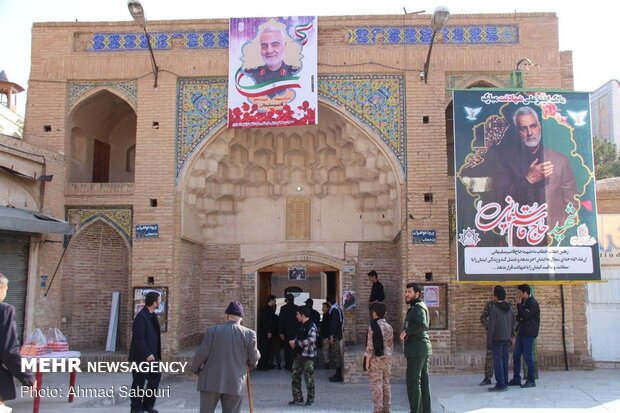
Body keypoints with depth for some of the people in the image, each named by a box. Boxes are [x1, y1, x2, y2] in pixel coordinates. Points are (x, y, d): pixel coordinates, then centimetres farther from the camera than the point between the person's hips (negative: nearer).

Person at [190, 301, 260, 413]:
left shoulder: (213, 330, -6)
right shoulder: (249, 334, -6)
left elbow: (201, 354, -4)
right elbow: (254, 358, 1)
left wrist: (195, 369, 15)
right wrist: (249, 365, 24)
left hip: (211, 381, 0)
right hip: (235, 383, 0)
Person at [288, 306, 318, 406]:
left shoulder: (311, 326, -15)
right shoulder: (301, 325, 13)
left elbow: (310, 340, -24)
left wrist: (296, 343, -18)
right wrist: (294, 341, 2)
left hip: (308, 355, -9)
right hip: (299, 354, 9)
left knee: (309, 377, 1)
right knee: (295, 376, 8)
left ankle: (310, 399, 14)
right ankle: (298, 398, 18)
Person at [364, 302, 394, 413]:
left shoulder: (373, 326, -13)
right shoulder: (389, 327, 6)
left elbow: (370, 346, -15)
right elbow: (391, 345, 11)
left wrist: (367, 360, -9)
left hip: (376, 359, -6)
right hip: (387, 359, 6)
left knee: (376, 384, -1)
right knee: (386, 384, 11)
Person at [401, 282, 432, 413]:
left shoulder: (418, 308, -15)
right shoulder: (418, 307, 17)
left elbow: (422, 324, -33)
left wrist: (406, 331, -23)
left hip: (416, 350, -11)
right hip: (423, 348, 11)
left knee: (413, 382, -7)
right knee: (423, 381, 14)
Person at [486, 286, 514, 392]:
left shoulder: (494, 308, -13)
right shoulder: (509, 308, 7)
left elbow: (491, 326, -15)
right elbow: (512, 323, 14)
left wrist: (489, 341, -12)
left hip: (497, 339, -7)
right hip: (507, 338, 7)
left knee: (497, 361, -4)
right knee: (505, 361, 10)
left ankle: (500, 384, -6)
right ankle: (505, 383, 13)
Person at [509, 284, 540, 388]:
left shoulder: (533, 303, -11)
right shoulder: (524, 302, 16)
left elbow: (526, 316, -20)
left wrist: (519, 305, -14)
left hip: (529, 333, -9)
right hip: (521, 332, 9)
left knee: (528, 356, -5)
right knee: (516, 355, 9)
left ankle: (531, 381, 3)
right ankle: (516, 379, 15)